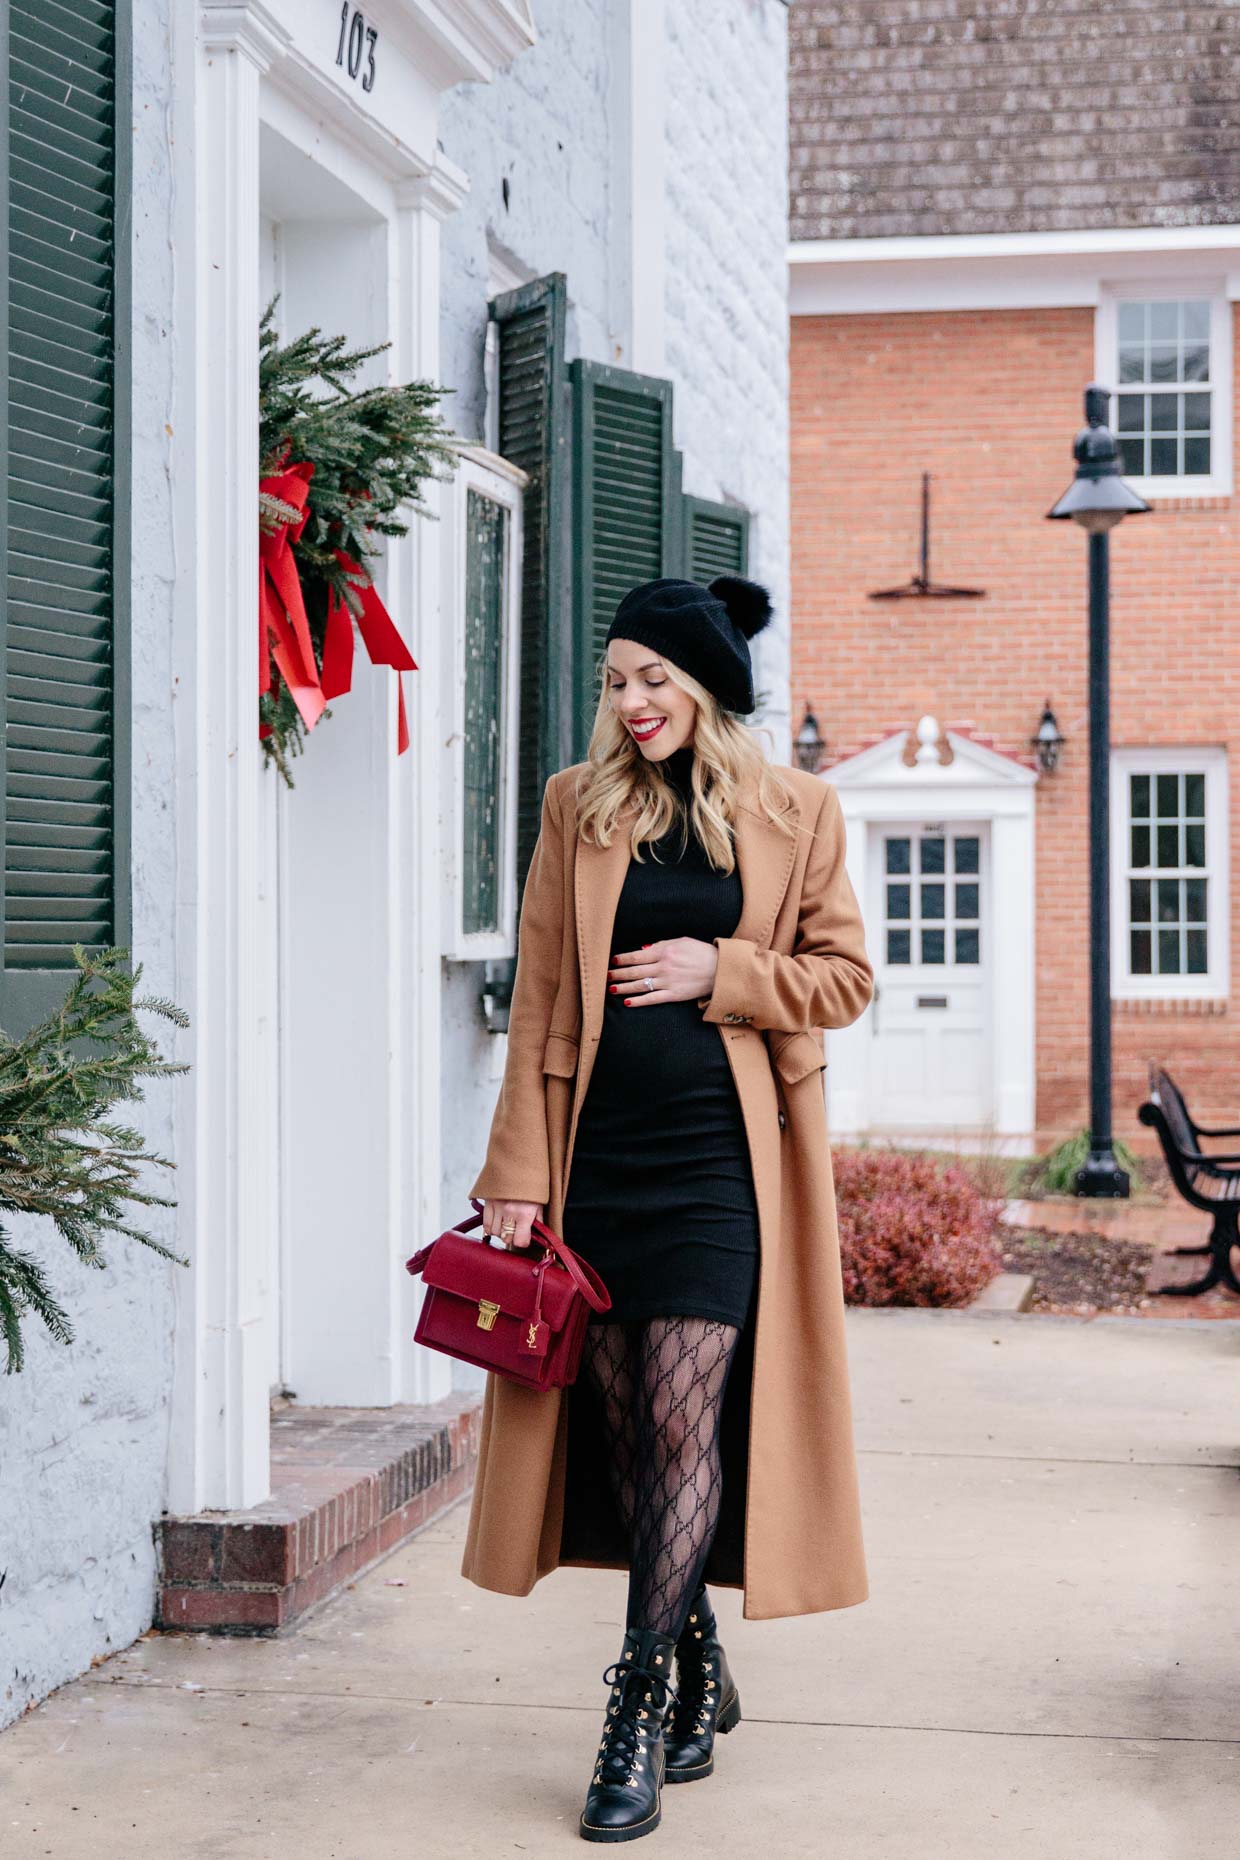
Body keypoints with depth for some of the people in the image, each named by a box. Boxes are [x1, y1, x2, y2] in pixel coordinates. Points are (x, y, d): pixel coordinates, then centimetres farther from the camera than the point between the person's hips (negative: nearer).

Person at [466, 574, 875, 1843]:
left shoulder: (794, 814, 4)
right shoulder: (577, 808, 7)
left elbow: (842, 975, 7)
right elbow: (537, 1001, 5)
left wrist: (723, 970, -11)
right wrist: (519, 1173, 0)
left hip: (720, 1160, -2)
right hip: (599, 1155, 2)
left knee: (682, 1423, -8)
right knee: (623, 1428, 7)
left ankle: (641, 1712, -1)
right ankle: (700, 1673, 25)